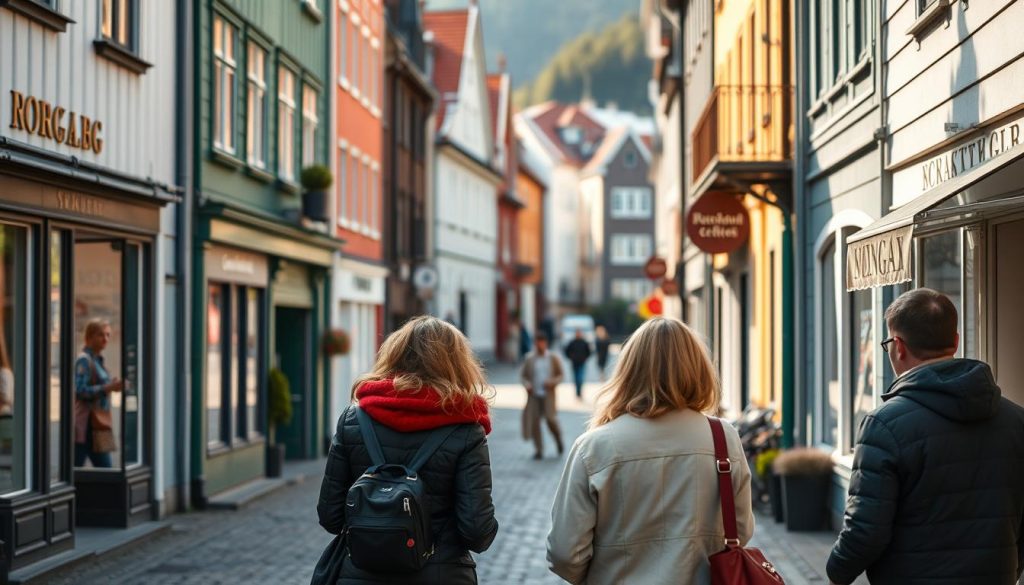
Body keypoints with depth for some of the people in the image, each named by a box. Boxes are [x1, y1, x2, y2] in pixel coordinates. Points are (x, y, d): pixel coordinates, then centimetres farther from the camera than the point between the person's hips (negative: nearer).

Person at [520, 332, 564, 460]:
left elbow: (560, 375, 7)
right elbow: (522, 375, 11)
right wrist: (526, 384, -9)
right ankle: (538, 450, 6)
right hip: (533, 396, 1)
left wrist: (553, 382, -12)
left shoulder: (553, 359, 5)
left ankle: (559, 440, 22)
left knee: (550, 419, -9)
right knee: (534, 421, -2)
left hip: (548, 395, -1)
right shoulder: (529, 359, 6)